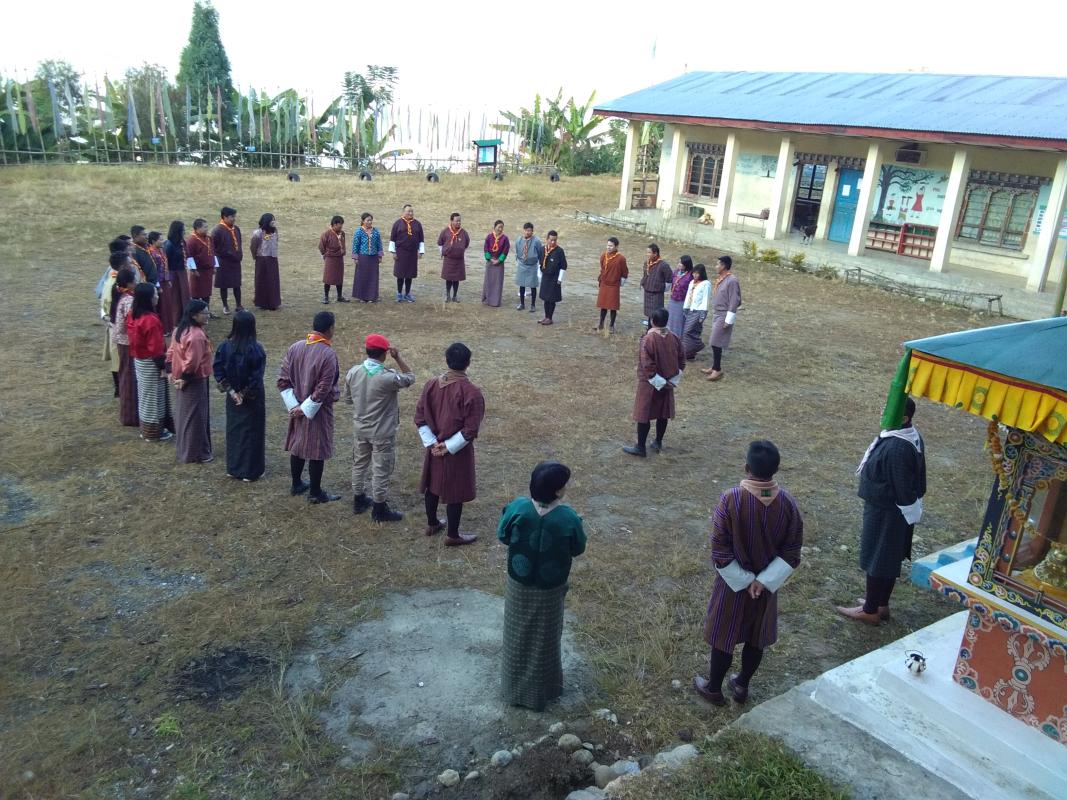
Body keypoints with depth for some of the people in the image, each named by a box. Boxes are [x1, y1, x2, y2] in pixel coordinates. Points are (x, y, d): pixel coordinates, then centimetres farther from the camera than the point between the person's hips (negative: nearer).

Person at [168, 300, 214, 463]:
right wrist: (185, 378, -16)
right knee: (195, 417, 1)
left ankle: (183, 448, 32)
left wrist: (172, 372, 12)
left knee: (183, 414, 19)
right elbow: (192, 362, -28)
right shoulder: (197, 335, -26)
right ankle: (196, 454, 11)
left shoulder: (180, 330, 4)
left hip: (181, 379, 10)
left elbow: (171, 352, 11)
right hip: (194, 381, -10)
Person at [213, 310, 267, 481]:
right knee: (251, 432, 10)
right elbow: (256, 377, -22)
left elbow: (218, 370, -6)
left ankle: (233, 468, 30)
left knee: (233, 430, 19)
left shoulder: (225, 345, -8)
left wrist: (231, 391, -4)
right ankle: (250, 471, 18)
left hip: (233, 396, 4)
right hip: (252, 398, -4)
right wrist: (245, 394, -9)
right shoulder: (256, 349, -21)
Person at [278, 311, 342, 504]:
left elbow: (283, 380, -2)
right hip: (318, 410, -6)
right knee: (317, 450, 6)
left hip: (298, 407, 6)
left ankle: (297, 484, 35)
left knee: (297, 445, 20)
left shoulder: (295, 347, -4)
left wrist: (294, 405, -2)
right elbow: (323, 390, -23)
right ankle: (315, 493, 17)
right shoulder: (328, 354, -22)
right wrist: (306, 409, -13)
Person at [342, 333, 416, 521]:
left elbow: (348, 399, 5)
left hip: (361, 429, 6)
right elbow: (410, 378, -7)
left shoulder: (353, 372, -8)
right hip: (382, 433, -6)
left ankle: (359, 500, 38)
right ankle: (380, 510, 18)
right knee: (381, 470, 7)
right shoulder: (388, 377, -26)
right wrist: (398, 357, -8)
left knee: (359, 464, 22)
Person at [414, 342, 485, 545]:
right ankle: (453, 535, 24)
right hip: (458, 452, -5)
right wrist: (448, 447, -12)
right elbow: (470, 430, -22)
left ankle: (432, 524, 41)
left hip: (433, 447, 5)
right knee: (455, 492, 11)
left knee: (432, 485, 23)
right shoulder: (472, 392, -22)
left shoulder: (431, 384, -8)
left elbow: (420, 418, -4)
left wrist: (432, 443, -3)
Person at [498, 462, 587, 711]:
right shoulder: (568, 519, -26)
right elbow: (578, 550, -9)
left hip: (519, 585, 2)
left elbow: (503, 536, -5)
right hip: (550, 589, -1)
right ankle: (540, 690, 38)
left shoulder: (517, 508, -22)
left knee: (518, 635, 23)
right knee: (544, 639, 20)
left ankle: (515, 686, 40)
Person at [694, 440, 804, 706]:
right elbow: (792, 551, -9)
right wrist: (764, 580, -9)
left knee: (723, 637, 15)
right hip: (767, 584, 3)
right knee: (757, 638, 21)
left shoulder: (731, 499, -25)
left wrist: (743, 581, -9)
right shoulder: (788, 502, -14)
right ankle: (742, 686, 39)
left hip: (733, 583, -3)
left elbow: (720, 550, -20)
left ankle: (713, 688, 32)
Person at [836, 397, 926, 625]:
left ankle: (870, 611, 19)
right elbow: (915, 480, 11)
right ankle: (881, 604, 34)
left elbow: (903, 486, -25)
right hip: (897, 510, 10)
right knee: (890, 558, 20)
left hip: (885, 512, -10)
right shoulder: (912, 437, 1)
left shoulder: (896, 448, -30)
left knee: (876, 559, 5)